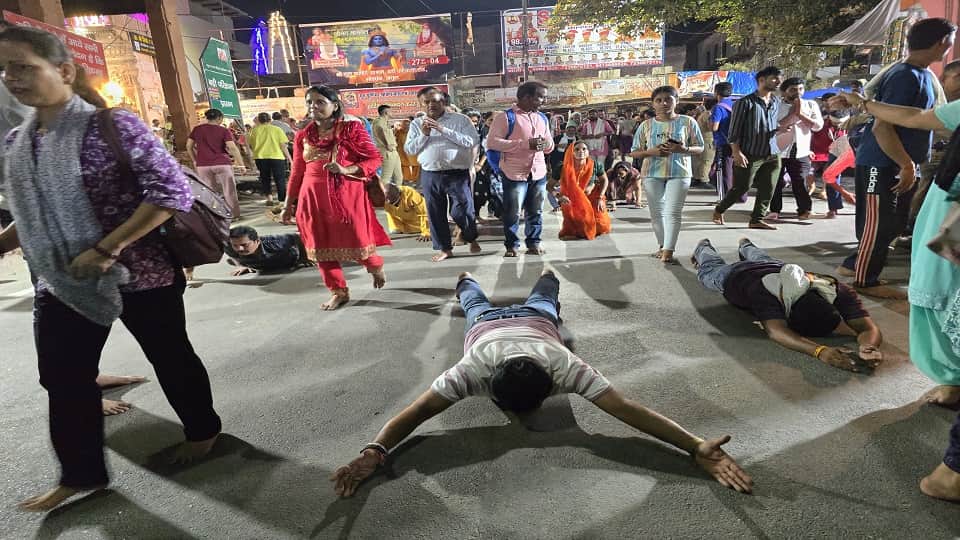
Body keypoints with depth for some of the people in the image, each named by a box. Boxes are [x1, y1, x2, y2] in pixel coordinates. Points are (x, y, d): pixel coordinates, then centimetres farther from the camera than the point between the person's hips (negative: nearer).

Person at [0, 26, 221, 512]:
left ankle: (203, 430, 36)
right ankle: (81, 474, 32)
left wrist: (106, 249, -23)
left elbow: (174, 192, -22)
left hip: (139, 275, -6)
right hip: (61, 283, 7)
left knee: (171, 360, 10)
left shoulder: (110, 126, -14)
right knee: (63, 379, 12)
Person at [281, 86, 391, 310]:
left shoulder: (351, 128, -3)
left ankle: (376, 267, 35)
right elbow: (297, 172, 14)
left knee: (356, 243, 0)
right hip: (313, 199, 4)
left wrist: (345, 170, -19)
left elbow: (374, 158, -5)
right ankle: (339, 292, 22)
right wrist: (289, 204, 15)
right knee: (321, 247, 6)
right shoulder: (303, 136, 9)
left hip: (347, 195, -4)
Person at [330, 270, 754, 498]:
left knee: (541, 300, 36)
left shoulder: (564, 366, -47)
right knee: (478, 303, 35)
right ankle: (465, 278, 67)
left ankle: (548, 273, 68)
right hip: (488, 324, 0)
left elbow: (626, 408, -54)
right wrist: (374, 452, -68)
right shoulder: (475, 369, -47)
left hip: (535, 320, 1)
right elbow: (416, 410, -51)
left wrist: (697, 446, -64)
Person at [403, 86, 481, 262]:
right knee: (435, 213, 7)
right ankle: (445, 248, 21)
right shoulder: (417, 124, 11)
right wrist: (424, 135, -9)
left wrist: (443, 129, -14)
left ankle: (470, 238, 29)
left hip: (457, 173, -3)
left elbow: (472, 141, -12)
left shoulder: (460, 119, 1)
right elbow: (409, 149, 7)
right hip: (430, 175, 3)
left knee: (461, 210, -1)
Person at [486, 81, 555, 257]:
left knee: (536, 212, 10)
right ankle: (511, 245, 13)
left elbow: (550, 146, 21)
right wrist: (525, 144, -21)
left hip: (539, 173, 6)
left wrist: (546, 143, -7)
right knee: (512, 213, 1)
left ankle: (533, 243, 22)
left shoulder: (542, 118, 15)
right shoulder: (505, 117, -7)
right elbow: (492, 142, -17)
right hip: (514, 174, -6)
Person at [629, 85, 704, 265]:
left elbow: (700, 148, 5)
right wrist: (651, 151, -15)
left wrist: (685, 149, -16)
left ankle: (668, 252, -11)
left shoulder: (687, 122, 2)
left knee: (673, 212, -9)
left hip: (679, 172, -2)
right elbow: (634, 153, 4)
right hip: (652, 173, 2)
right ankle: (662, 246, 25)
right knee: (656, 212, 9)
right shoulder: (646, 125, 4)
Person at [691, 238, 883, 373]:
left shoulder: (837, 291, -45)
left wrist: (868, 346, -77)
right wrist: (820, 351, -86)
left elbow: (870, 328, -53)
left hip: (777, 267, 4)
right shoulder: (766, 294, -55)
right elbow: (775, 331, -69)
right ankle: (703, 247, 65)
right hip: (736, 276, -3)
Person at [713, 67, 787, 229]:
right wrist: (737, 152, -17)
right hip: (750, 155, -6)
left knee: (767, 189, 4)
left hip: (772, 155, 6)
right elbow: (734, 131, -9)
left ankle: (757, 220, 14)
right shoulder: (745, 102, -7)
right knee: (741, 188, -2)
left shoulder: (776, 102, 14)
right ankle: (719, 210, 19)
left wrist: (780, 127, 4)